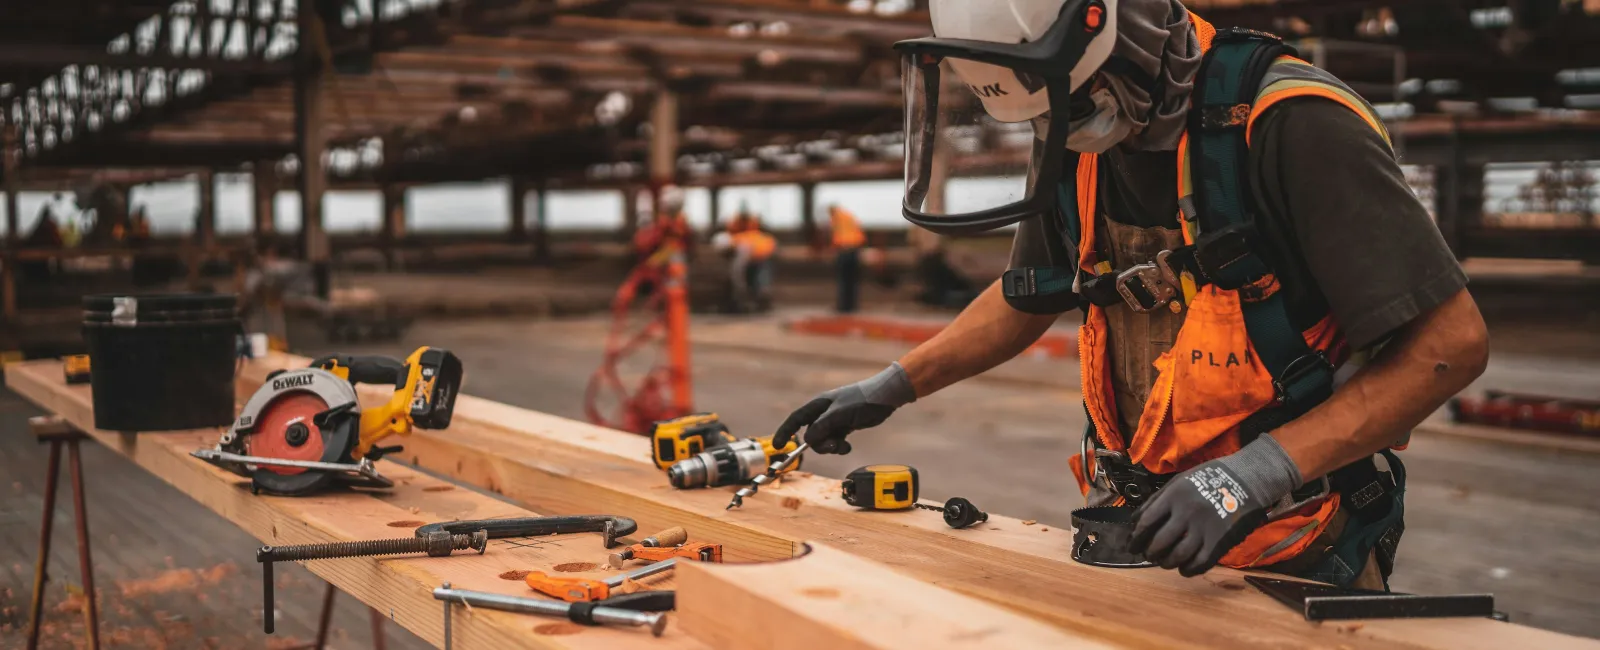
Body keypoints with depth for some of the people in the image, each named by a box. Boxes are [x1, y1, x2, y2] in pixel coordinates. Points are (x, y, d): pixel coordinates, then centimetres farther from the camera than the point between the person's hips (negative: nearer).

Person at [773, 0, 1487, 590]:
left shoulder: (1291, 125, -22)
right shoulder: (1076, 139, 1)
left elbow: (1451, 341, -23)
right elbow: (1029, 296, 20)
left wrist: (1256, 472, -29)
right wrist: (893, 386, 15)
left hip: (1294, 560, -6)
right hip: (1143, 537, 6)